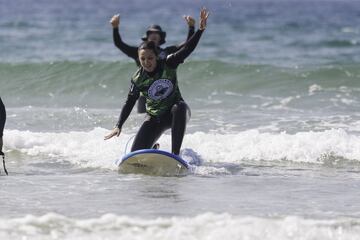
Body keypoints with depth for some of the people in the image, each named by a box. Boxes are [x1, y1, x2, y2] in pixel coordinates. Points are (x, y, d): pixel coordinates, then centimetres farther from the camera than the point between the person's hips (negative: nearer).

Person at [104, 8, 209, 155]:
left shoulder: (168, 64, -14)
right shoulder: (138, 80, -10)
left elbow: (187, 49, -21)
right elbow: (129, 103, -1)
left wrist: (200, 29, -34)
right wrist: (119, 126, -5)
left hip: (176, 110, -2)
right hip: (155, 118, 2)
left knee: (179, 108, -41)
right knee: (136, 154, -8)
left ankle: (175, 154, -40)